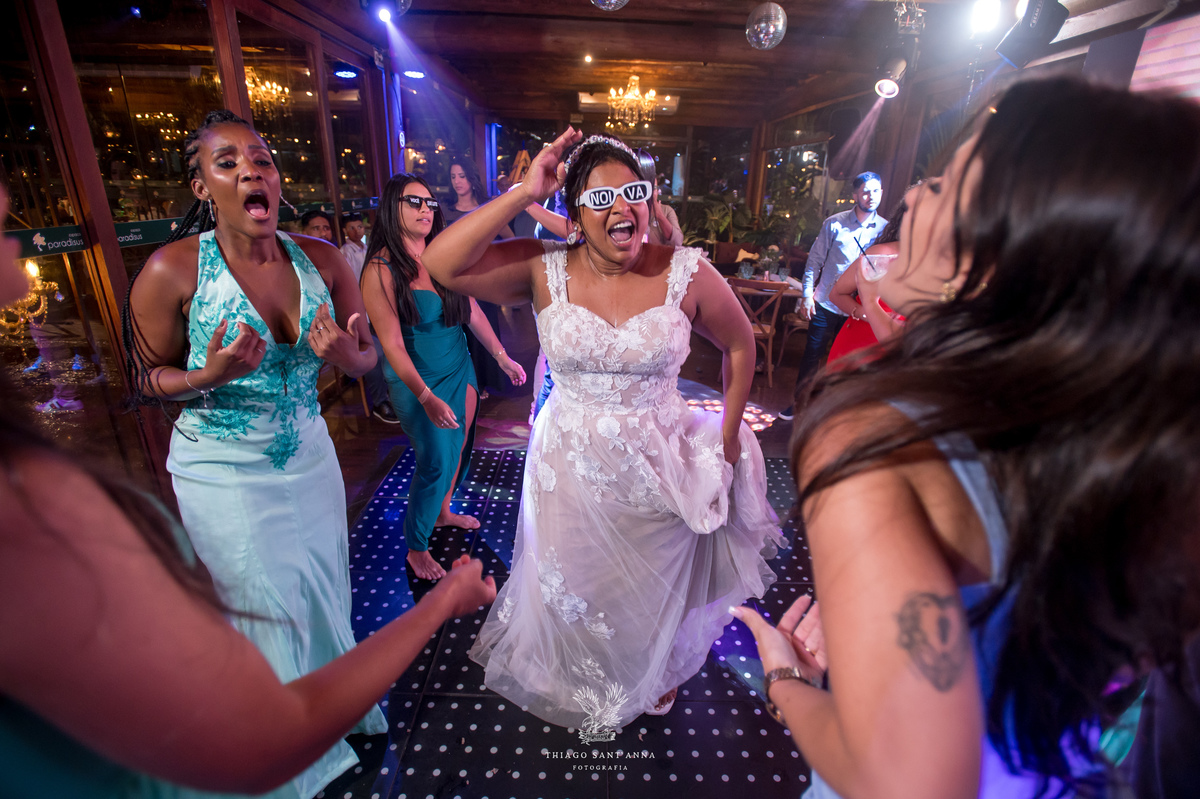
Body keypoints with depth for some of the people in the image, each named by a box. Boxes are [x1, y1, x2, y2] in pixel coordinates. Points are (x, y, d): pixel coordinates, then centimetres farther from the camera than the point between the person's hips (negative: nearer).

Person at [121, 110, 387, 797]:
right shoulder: (172, 270, -15)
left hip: (309, 454, 3)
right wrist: (210, 378, -24)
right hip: (224, 470, -3)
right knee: (266, 610, 13)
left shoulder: (322, 259, -6)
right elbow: (148, 378, -3)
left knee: (324, 593, 19)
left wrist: (344, 354, -21)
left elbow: (368, 355, 2)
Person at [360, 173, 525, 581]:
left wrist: (502, 356, 8)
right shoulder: (381, 271, -17)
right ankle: (416, 550, 21)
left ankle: (443, 511, 43)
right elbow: (392, 344, -20)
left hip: (460, 369, 6)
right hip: (417, 381, -6)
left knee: (458, 448, 16)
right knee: (435, 462, -1)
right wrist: (426, 397, -27)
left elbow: (472, 310, 8)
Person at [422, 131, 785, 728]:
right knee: (573, 591, 23)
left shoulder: (685, 273, -12)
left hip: (657, 472, 0)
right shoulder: (545, 269, -11)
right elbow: (439, 264, -21)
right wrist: (524, 193, -23)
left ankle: (656, 678, 61)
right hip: (569, 470, 1)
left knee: (655, 594, 24)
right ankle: (577, 686, 59)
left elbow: (740, 345, 2)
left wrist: (728, 437, 0)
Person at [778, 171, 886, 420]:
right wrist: (807, 295, -7)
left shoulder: (885, 229, 0)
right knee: (812, 355, 4)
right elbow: (814, 260, -1)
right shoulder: (835, 223, -4)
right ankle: (797, 402, 20)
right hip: (825, 304, -1)